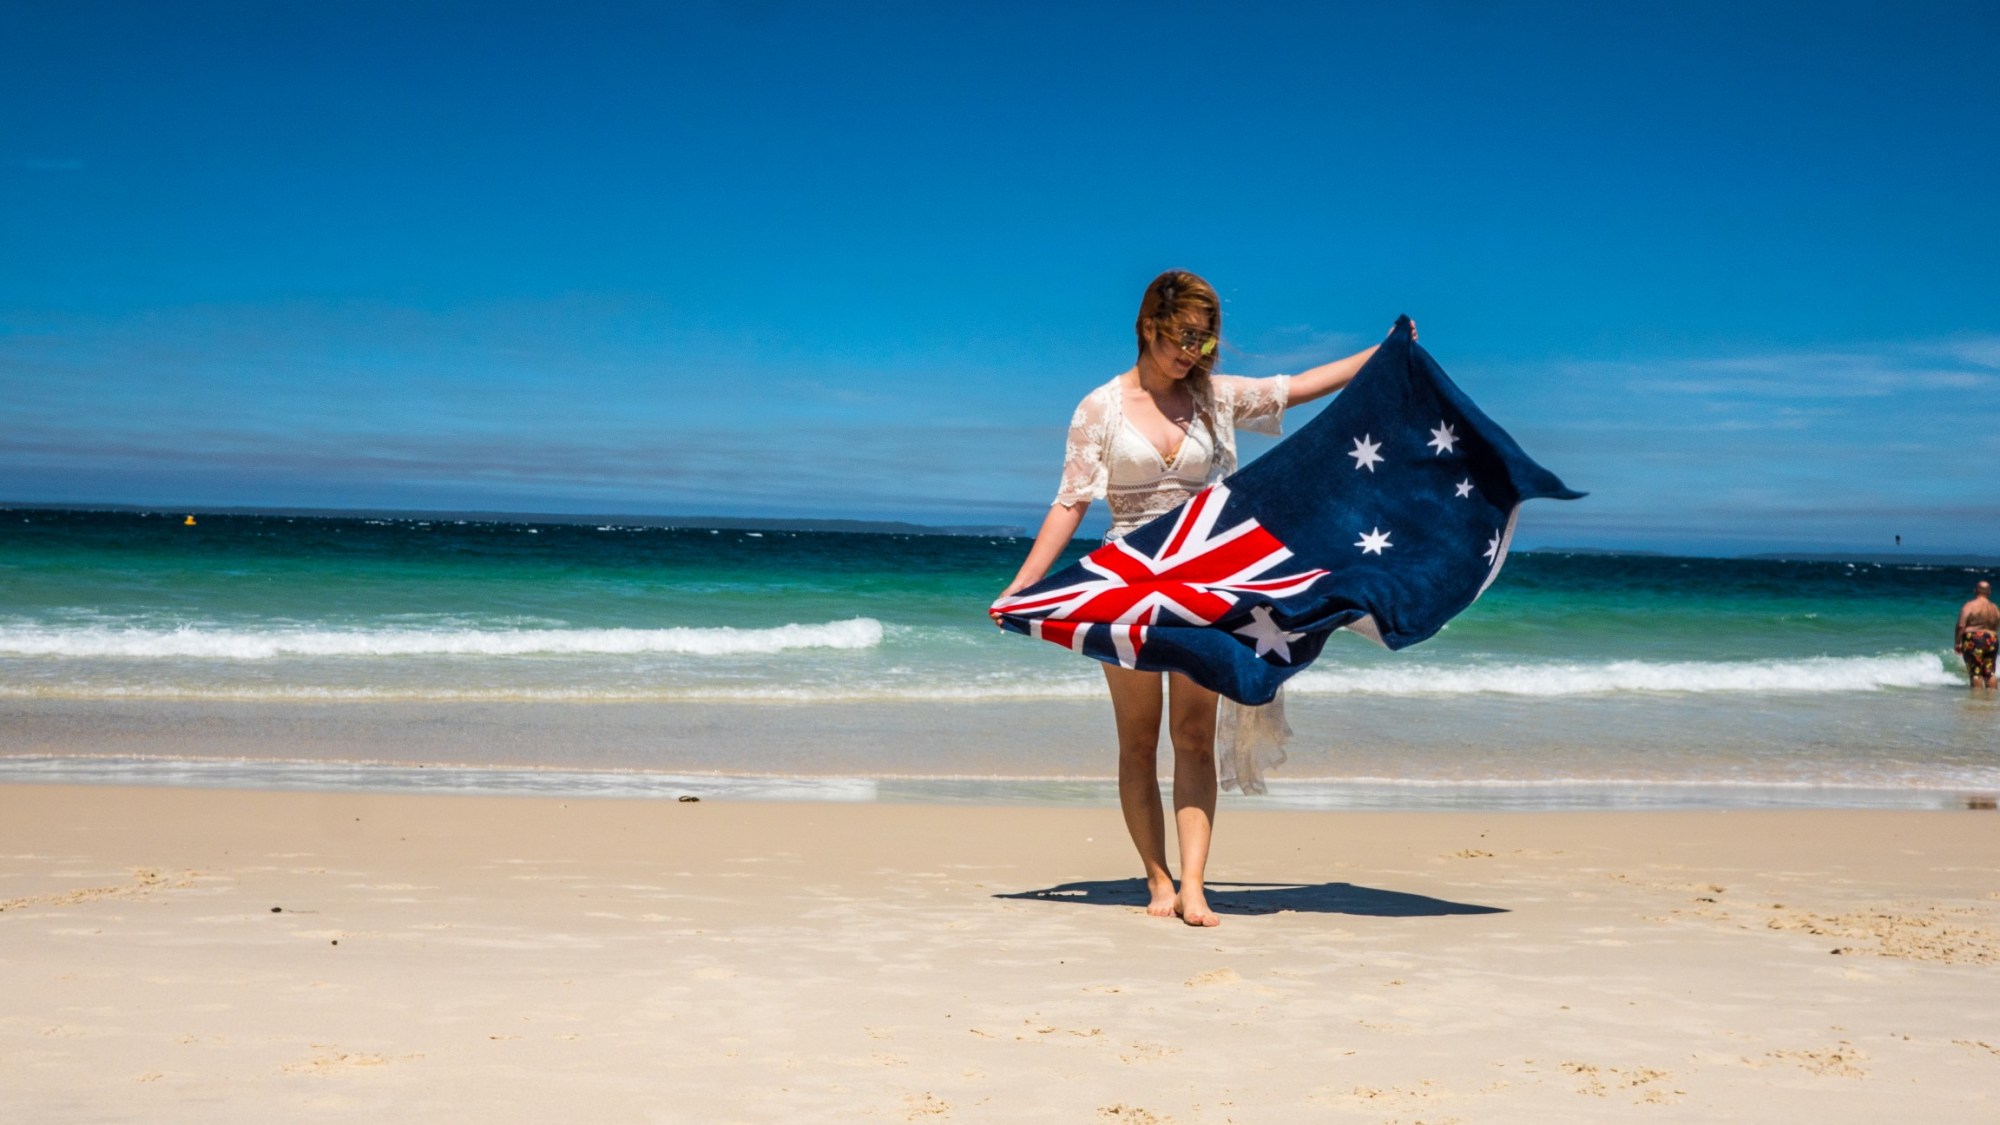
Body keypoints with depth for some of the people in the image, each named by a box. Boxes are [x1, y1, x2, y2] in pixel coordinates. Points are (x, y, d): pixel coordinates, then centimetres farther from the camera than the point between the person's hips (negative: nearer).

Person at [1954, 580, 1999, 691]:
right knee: (1989, 672, 10)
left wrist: (1957, 643, -5)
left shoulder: (1969, 606, -7)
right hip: (1992, 641, 5)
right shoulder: (1995, 609, 9)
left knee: (1975, 671, -3)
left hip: (1973, 640, -5)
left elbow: (1961, 626, -12)